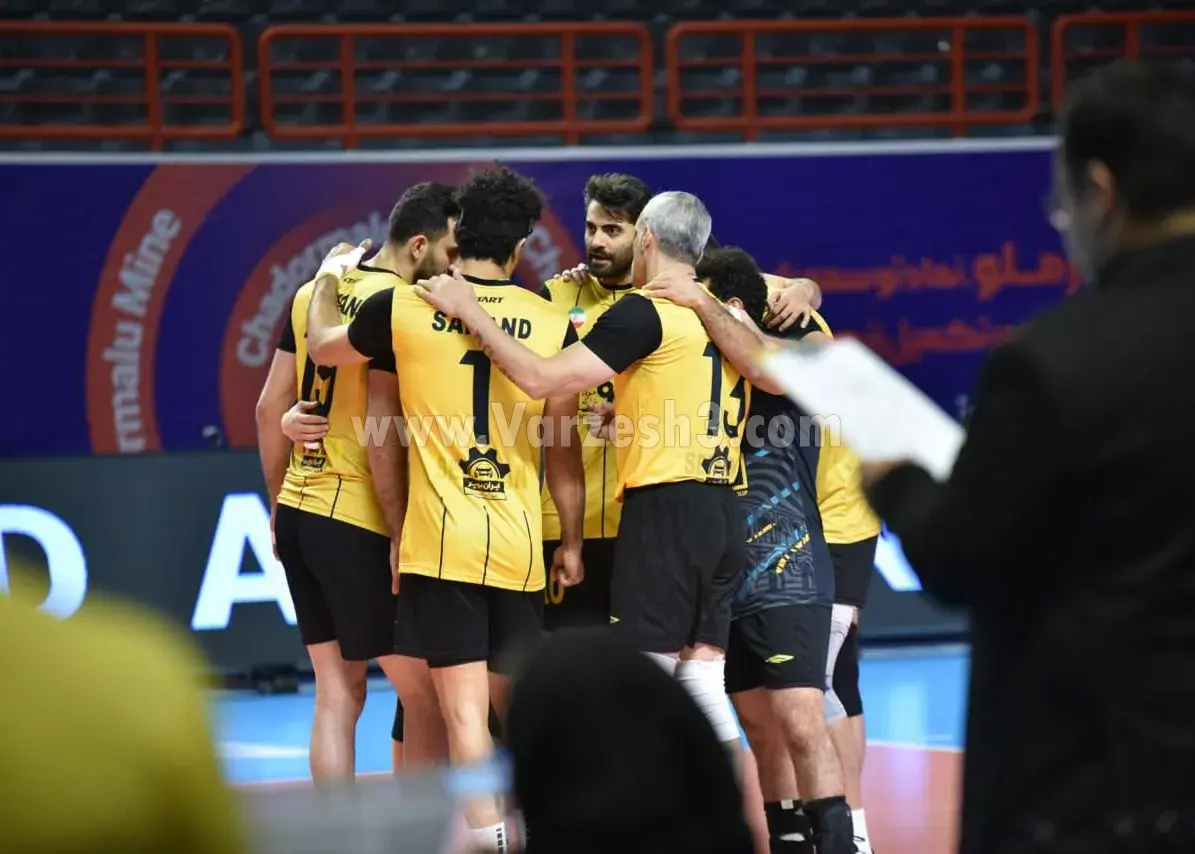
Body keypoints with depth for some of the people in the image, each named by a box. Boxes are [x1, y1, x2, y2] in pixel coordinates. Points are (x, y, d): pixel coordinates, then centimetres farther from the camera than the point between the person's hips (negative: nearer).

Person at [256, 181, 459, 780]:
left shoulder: (311, 293, 11)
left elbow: (270, 409, 15)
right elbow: (381, 430, -19)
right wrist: (400, 533, -15)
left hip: (297, 510, 8)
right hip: (357, 520, -8)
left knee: (337, 691, 12)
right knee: (423, 690, 0)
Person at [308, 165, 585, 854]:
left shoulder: (404, 308, -2)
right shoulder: (553, 323, 2)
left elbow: (326, 349, 19)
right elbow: (564, 447, 8)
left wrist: (331, 279, 38)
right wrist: (573, 542, 18)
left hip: (440, 539, -2)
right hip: (518, 541, 2)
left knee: (464, 707, -4)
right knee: (516, 705, 16)